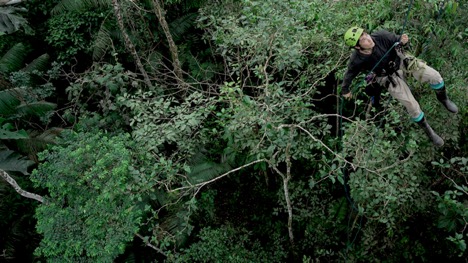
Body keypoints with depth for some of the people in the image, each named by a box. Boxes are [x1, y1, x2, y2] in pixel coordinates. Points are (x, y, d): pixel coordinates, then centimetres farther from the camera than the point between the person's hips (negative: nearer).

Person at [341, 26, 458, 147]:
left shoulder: (381, 36, -30)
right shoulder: (356, 61, -30)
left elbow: (397, 40, -11)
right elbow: (349, 75, -9)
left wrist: (402, 41, -34)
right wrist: (345, 90, 6)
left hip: (400, 60, 2)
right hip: (389, 76, -1)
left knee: (434, 75, -13)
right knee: (412, 106, -6)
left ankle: (442, 98, 23)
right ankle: (428, 131, 23)